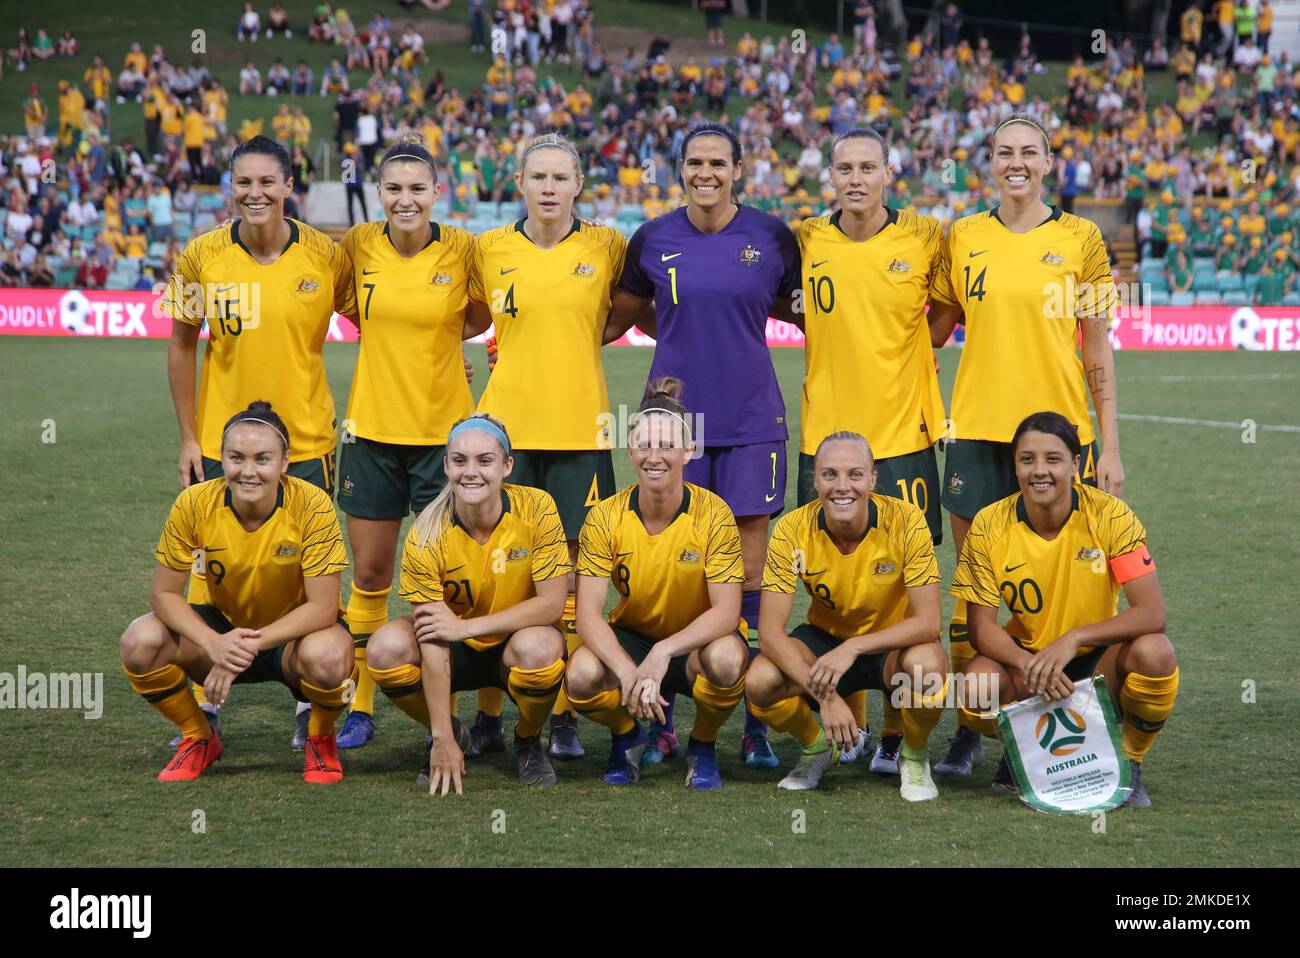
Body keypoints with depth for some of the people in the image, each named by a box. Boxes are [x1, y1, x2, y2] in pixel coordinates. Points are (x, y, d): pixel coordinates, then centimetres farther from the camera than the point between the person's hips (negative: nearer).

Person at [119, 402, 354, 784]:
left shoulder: (312, 506, -24)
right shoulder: (195, 503, -18)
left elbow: (322, 608, -24)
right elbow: (165, 594, -14)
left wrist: (250, 644, -34)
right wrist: (213, 643, -32)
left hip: (293, 635, -3)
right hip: (223, 626, 3)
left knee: (327, 656, -38)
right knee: (141, 641, -25)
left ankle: (321, 740, -1)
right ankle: (199, 739, 4)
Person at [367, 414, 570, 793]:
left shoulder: (536, 509, -19)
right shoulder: (428, 534, -20)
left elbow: (552, 604, -20)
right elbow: (433, 642, -22)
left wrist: (467, 626, -27)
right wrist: (443, 740, -26)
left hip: (516, 641, -1)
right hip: (458, 651, 1)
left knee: (539, 647, -36)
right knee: (387, 647, -28)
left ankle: (528, 741, -2)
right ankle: (450, 734, 3)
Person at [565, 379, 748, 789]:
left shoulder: (712, 513, -17)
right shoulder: (606, 518, -13)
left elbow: (727, 611, -21)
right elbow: (588, 613, -18)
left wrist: (665, 652, -36)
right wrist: (627, 671, -36)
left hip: (696, 641, -1)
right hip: (630, 639, 1)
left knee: (727, 658, -37)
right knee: (581, 676, -32)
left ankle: (702, 746, -3)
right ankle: (627, 738, 5)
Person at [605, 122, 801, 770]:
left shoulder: (772, 238, 1)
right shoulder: (653, 241, 4)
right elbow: (621, 317, 17)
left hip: (750, 423, -1)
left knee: (748, 576, -1)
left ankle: (754, 725, 6)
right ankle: (660, 722, 10)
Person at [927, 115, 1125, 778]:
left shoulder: (1079, 238, 3)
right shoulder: (963, 238, 7)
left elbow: (1098, 351, 4)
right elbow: (933, 328, 17)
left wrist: (1109, 447, 0)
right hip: (977, 429, 2)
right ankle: (968, 729, 12)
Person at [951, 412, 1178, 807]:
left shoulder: (1109, 516, -16)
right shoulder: (990, 526, -12)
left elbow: (1152, 612, -22)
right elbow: (981, 626, -10)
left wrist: (1073, 639, -36)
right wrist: (1027, 663, -32)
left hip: (1098, 658, -1)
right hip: (1025, 655, 1)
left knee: (1155, 652, -33)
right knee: (976, 687, -32)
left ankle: (1129, 763, -4)